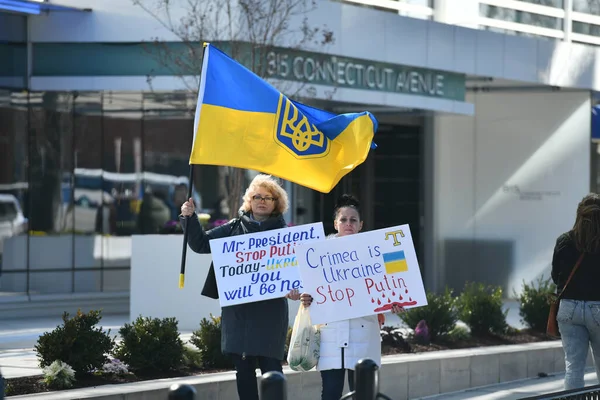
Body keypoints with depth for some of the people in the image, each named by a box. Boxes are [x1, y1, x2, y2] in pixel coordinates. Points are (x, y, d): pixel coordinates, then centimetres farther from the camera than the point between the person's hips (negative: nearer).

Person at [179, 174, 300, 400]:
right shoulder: (234, 228, 12)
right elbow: (201, 244, 14)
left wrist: (294, 287, -25)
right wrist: (189, 218, -1)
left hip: (269, 310, -3)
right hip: (237, 309, 3)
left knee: (270, 367, -6)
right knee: (243, 368, 5)